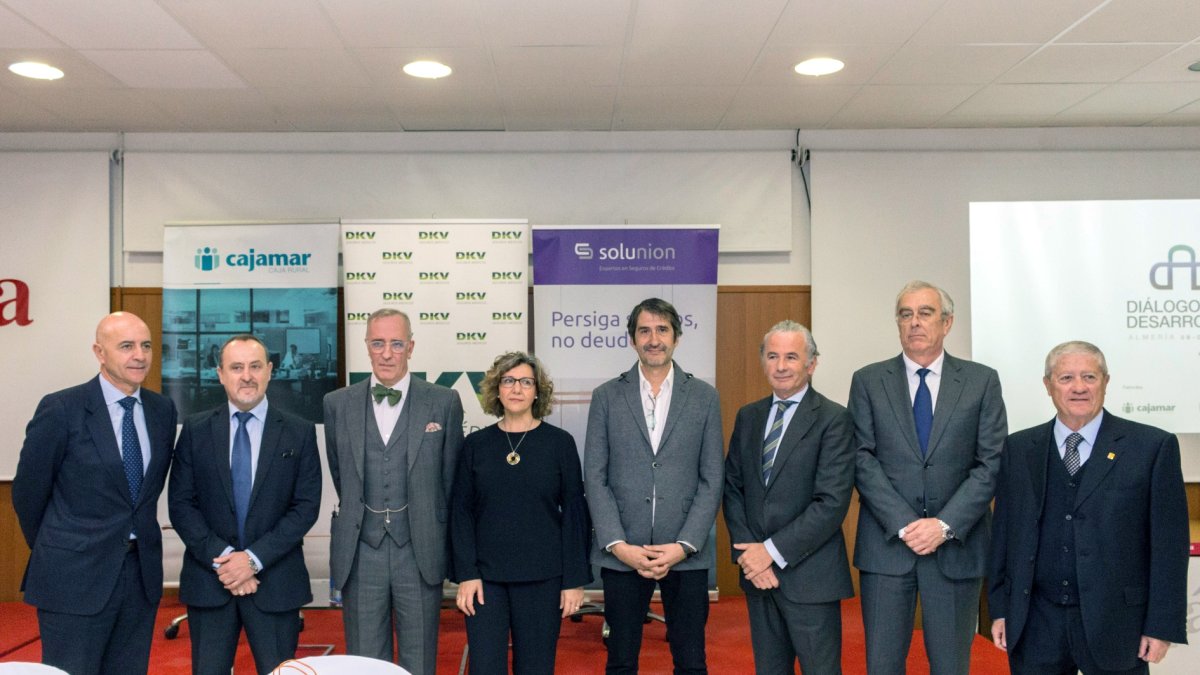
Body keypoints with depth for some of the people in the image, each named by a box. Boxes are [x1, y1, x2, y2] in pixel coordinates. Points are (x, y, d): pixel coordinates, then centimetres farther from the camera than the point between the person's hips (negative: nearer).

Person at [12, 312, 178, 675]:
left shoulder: (163, 410, 4)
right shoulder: (61, 409, -11)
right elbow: (28, 491, -2)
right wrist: (53, 552, 9)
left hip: (142, 572, 5)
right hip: (76, 576, -4)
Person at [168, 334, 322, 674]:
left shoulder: (300, 432, 0)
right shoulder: (195, 429, 4)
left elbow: (306, 506, -4)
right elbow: (180, 503, 0)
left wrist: (255, 558, -12)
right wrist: (220, 558, -11)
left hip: (275, 581, -1)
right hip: (208, 581, 1)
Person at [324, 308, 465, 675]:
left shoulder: (444, 402, -1)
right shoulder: (337, 403, 4)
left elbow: (449, 478, 6)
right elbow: (340, 475, 15)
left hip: (420, 554, -1)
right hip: (359, 555, 2)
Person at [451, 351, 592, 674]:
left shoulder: (559, 442, 0)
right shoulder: (476, 444, 4)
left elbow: (575, 513, 0)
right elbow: (461, 512, 3)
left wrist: (574, 579, -5)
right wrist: (466, 574, -5)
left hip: (542, 578, -1)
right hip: (485, 576, 1)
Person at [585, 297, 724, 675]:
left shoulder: (704, 397, 4)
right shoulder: (606, 396, 4)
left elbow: (712, 479, 1)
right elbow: (594, 477, 0)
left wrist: (683, 546, -9)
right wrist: (619, 545, -9)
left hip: (687, 554, 0)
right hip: (621, 553, 0)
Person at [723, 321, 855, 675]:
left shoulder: (834, 419, -9)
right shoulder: (748, 416, 9)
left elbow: (832, 502, -16)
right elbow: (733, 489, 8)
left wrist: (773, 550, -15)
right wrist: (747, 553, -6)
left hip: (810, 575, -5)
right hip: (757, 572, 5)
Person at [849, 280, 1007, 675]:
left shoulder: (982, 381, 4)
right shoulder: (868, 381, 4)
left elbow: (990, 464, -2)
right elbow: (863, 461, -3)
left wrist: (944, 525, -12)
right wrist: (904, 524, -13)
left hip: (956, 545, 0)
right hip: (886, 544, 0)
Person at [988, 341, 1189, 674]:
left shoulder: (1154, 446, -3)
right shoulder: (1019, 448, 5)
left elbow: (1170, 543, -3)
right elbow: (1003, 533, 7)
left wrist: (1162, 626, -6)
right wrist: (999, 609, 5)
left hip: (1114, 623, -2)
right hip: (1036, 625, 2)